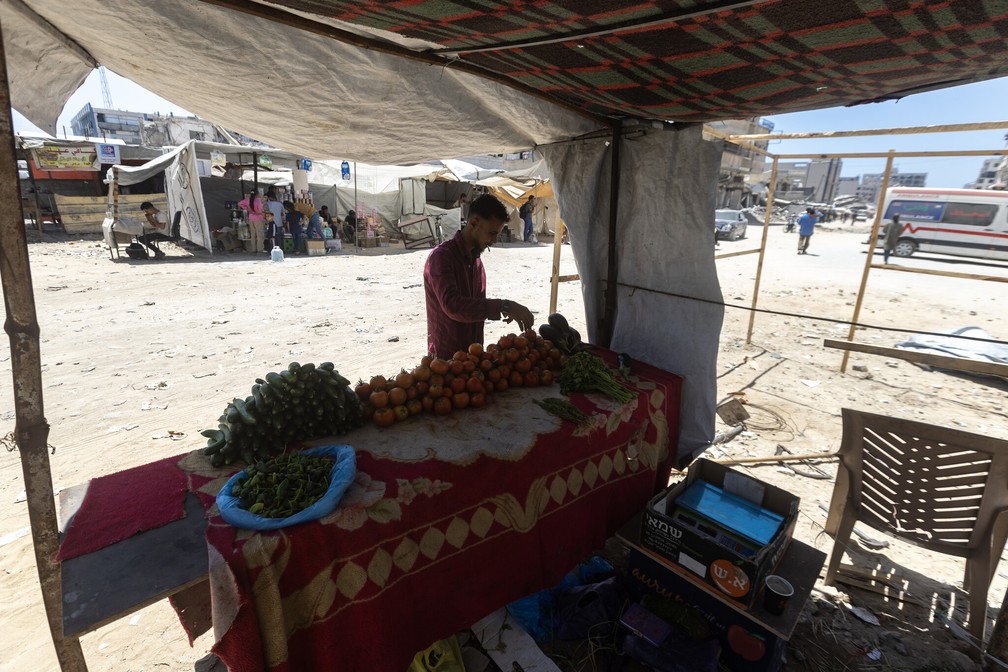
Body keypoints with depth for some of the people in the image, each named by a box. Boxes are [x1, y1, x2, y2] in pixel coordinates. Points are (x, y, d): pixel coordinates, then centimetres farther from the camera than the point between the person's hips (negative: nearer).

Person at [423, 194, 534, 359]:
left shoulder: (475, 257, 7)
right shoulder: (441, 257, -18)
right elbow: (453, 306, -32)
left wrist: (508, 310, 0)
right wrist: (503, 306, -34)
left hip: (472, 352, 7)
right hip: (446, 356, -7)